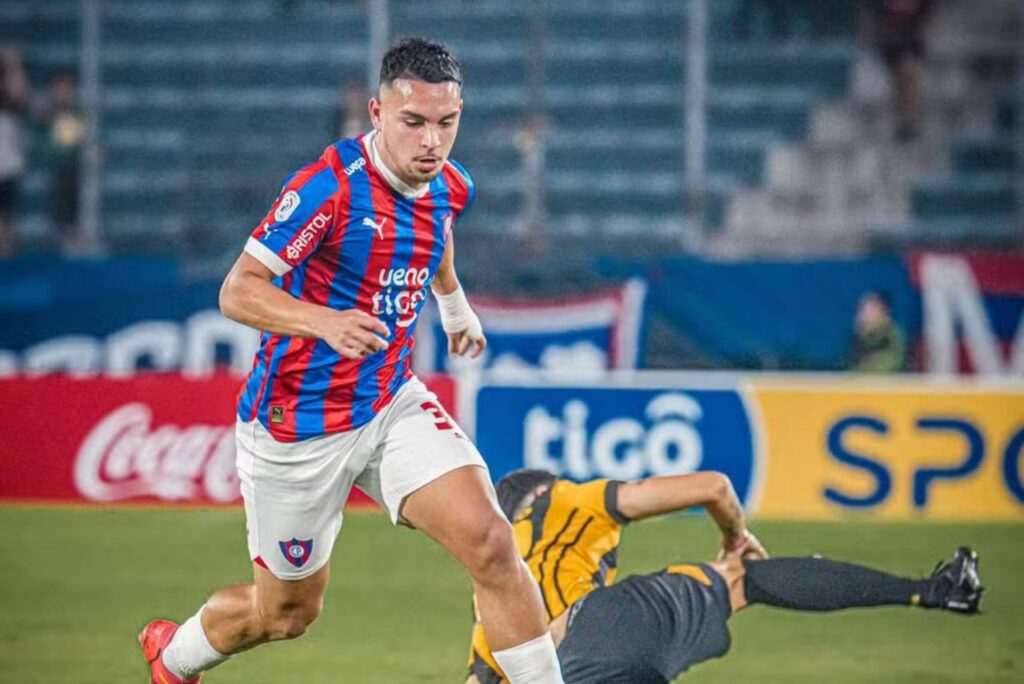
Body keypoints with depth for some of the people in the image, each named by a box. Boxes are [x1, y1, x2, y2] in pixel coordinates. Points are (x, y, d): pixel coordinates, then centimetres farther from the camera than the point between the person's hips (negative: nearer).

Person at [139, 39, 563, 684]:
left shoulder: (451, 187, -2)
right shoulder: (330, 185, -24)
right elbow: (238, 291, -24)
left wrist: (456, 303, 40)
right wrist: (324, 322, -41)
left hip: (392, 403, 5)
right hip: (298, 427, -5)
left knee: (491, 544, -19)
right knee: (289, 612, 13)